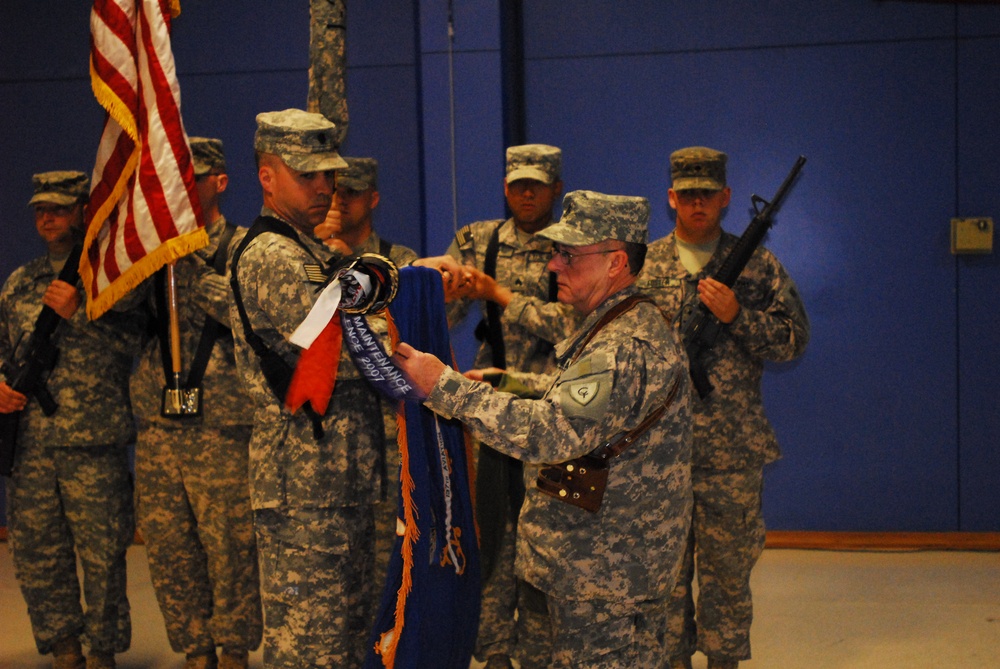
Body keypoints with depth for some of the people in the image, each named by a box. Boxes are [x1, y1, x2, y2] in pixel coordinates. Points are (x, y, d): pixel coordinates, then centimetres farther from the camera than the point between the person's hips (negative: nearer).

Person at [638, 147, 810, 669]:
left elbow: (795, 339, 0)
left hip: (732, 448, -1)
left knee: (727, 566, 7)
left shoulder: (757, 266, 4)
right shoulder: (642, 266, 7)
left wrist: (736, 316, -14)